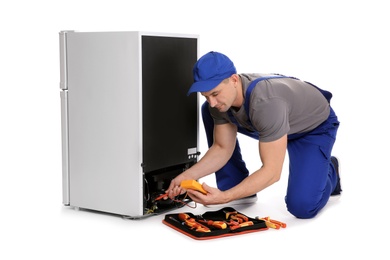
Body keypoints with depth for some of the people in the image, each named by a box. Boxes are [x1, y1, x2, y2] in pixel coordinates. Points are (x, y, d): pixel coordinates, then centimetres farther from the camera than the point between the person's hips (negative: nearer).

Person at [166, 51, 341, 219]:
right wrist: (187, 176, -24)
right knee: (208, 113, -5)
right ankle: (237, 190, 2)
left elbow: (272, 171, -40)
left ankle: (328, 170, 10)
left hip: (316, 127, -7)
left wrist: (224, 198, -47)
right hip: (276, 124, 7)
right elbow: (222, 149, -9)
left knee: (301, 207, -25)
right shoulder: (219, 100, -19)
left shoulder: (265, 102, -43)